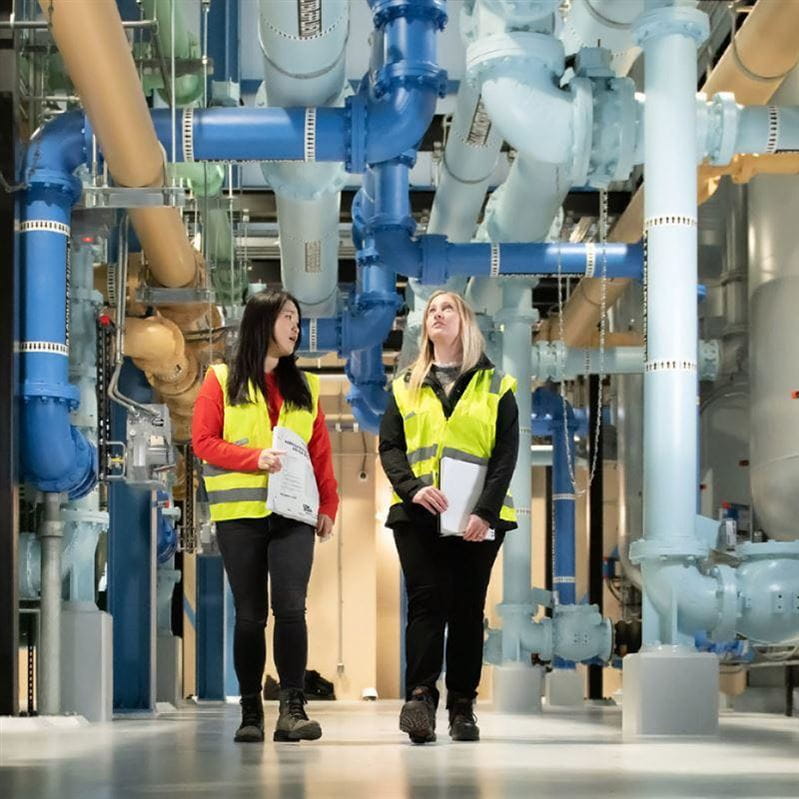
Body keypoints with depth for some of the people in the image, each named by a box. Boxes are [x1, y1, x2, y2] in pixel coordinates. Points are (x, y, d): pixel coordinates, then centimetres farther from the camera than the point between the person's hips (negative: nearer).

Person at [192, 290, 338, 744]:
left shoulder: (304, 386, 15)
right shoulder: (223, 381, 5)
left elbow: (321, 451, 12)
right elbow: (204, 441, -2)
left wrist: (329, 505, 3)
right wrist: (255, 457, -14)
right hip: (240, 515, -1)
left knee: (291, 608, -13)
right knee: (250, 615, 3)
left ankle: (293, 708, -11)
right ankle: (251, 712, 11)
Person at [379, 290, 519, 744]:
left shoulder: (496, 386, 9)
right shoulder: (406, 387, 15)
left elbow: (506, 454, 0)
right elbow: (389, 446, 6)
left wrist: (486, 511, -13)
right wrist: (412, 488, -14)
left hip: (478, 520, 0)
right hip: (418, 515, 1)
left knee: (467, 609, 3)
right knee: (427, 603, -10)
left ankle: (463, 706, 7)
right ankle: (421, 698, -18)